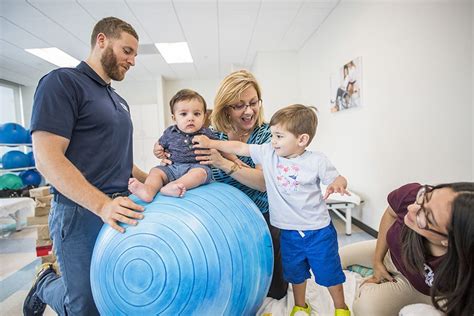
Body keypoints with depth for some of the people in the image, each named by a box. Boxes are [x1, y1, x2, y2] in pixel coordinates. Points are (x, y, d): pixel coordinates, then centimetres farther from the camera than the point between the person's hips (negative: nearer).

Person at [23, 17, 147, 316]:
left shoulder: (119, 101, 17)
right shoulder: (62, 81, -8)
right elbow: (47, 158, -18)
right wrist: (102, 204, -28)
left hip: (123, 212, 8)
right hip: (83, 214, -7)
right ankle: (46, 284, 35)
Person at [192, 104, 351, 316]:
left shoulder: (316, 161, -14)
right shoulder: (268, 153, -7)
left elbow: (338, 179, -6)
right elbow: (240, 148, -4)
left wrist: (337, 185, -29)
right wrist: (210, 143, -6)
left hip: (318, 230, -3)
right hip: (289, 232, 3)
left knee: (329, 272, 14)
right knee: (295, 273, 22)